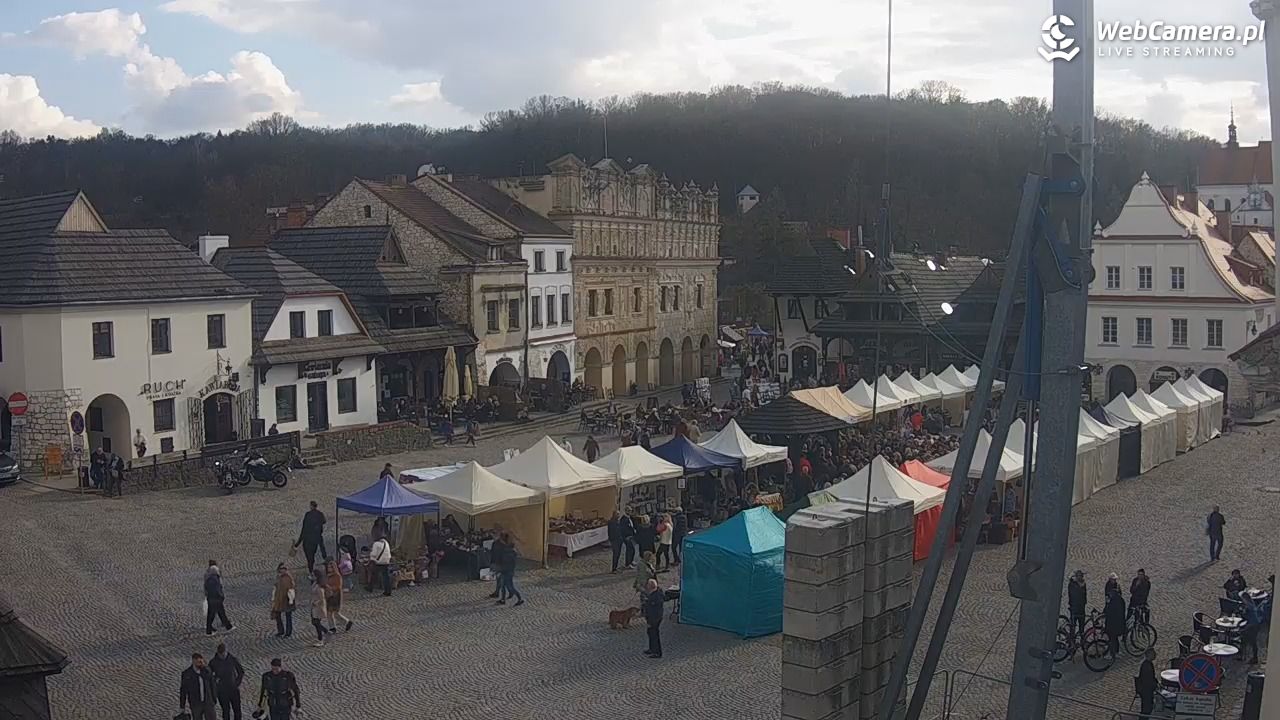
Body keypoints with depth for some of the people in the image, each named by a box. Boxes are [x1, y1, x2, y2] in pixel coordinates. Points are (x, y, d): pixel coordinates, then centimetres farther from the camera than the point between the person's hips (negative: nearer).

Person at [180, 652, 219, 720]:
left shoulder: (207, 671, -3)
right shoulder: (186, 674, -10)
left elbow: (213, 686, 5)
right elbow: (183, 691, -3)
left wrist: (215, 701, 7)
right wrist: (182, 707, 1)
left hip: (208, 703, 2)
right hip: (195, 705, -1)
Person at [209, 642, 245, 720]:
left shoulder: (233, 659, -4)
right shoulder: (213, 662, -6)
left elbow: (241, 672, 8)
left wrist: (237, 683, 1)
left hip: (234, 689, 1)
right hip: (222, 691, -1)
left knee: (237, 710, 4)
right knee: (226, 711, 2)